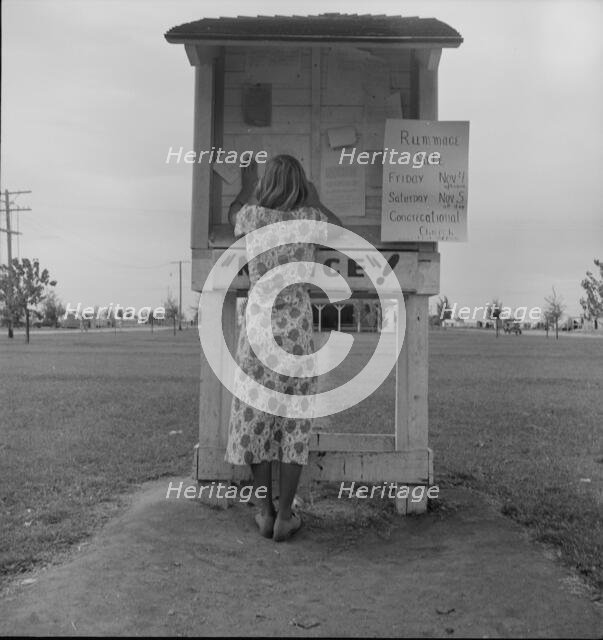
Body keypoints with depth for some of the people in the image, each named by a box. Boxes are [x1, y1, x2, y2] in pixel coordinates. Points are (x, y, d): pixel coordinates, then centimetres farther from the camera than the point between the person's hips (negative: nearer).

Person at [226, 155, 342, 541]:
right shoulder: (310, 218, -1)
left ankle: (265, 511, 16)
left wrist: (247, 186, 39)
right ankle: (285, 515, 10)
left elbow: (233, 217, 25)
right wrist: (316, 201, 34)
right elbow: (341, 229, 22)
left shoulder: (253, 214, -1)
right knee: (295, 422, 7)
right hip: (297, 329, 0)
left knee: (256, 416, 11)